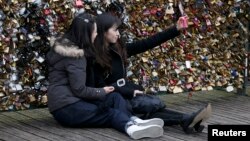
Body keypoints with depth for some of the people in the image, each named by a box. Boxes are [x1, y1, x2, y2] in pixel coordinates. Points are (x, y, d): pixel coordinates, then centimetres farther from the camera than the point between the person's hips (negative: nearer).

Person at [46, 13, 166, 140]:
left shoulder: (65, 44, 15)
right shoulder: (75, 55, -16)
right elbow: (79, 90, -19)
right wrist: (102, 92, -3)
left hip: (70, 100, 9)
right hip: (67, 108, -9)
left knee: (115, 98, -4)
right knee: (111, 113, -15)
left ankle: (133, 122, -31)